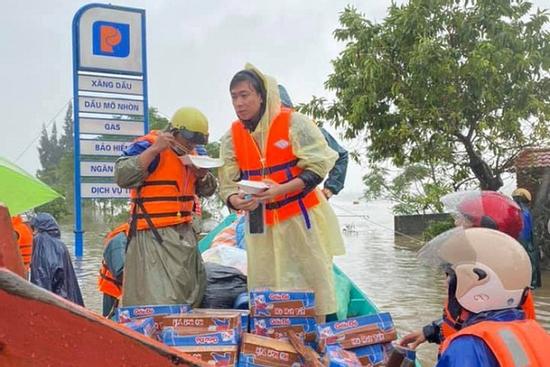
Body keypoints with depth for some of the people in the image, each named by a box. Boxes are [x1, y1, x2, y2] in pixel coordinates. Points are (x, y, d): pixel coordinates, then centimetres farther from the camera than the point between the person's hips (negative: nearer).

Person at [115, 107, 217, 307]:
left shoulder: (190, 153, 17)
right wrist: (153, 150, -26)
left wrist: (202, 175, -1)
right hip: (154, 236, -9)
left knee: (192, 295, 14)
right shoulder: (148, 146, -9)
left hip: (184, 235, 9)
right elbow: (122, 177, -23)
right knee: (159, 300, -11)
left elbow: (207, 190, 22)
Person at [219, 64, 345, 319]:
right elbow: (228, 184, 2)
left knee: (311, 283, 3)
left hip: (300, 219, -4)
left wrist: (280, 190, -26)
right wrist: (236, 201, -22)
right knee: (265, 287, 6)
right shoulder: (232, 137, 3)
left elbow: (318, 167, -13)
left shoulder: (293, 123, -11)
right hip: (261, 225, 4)